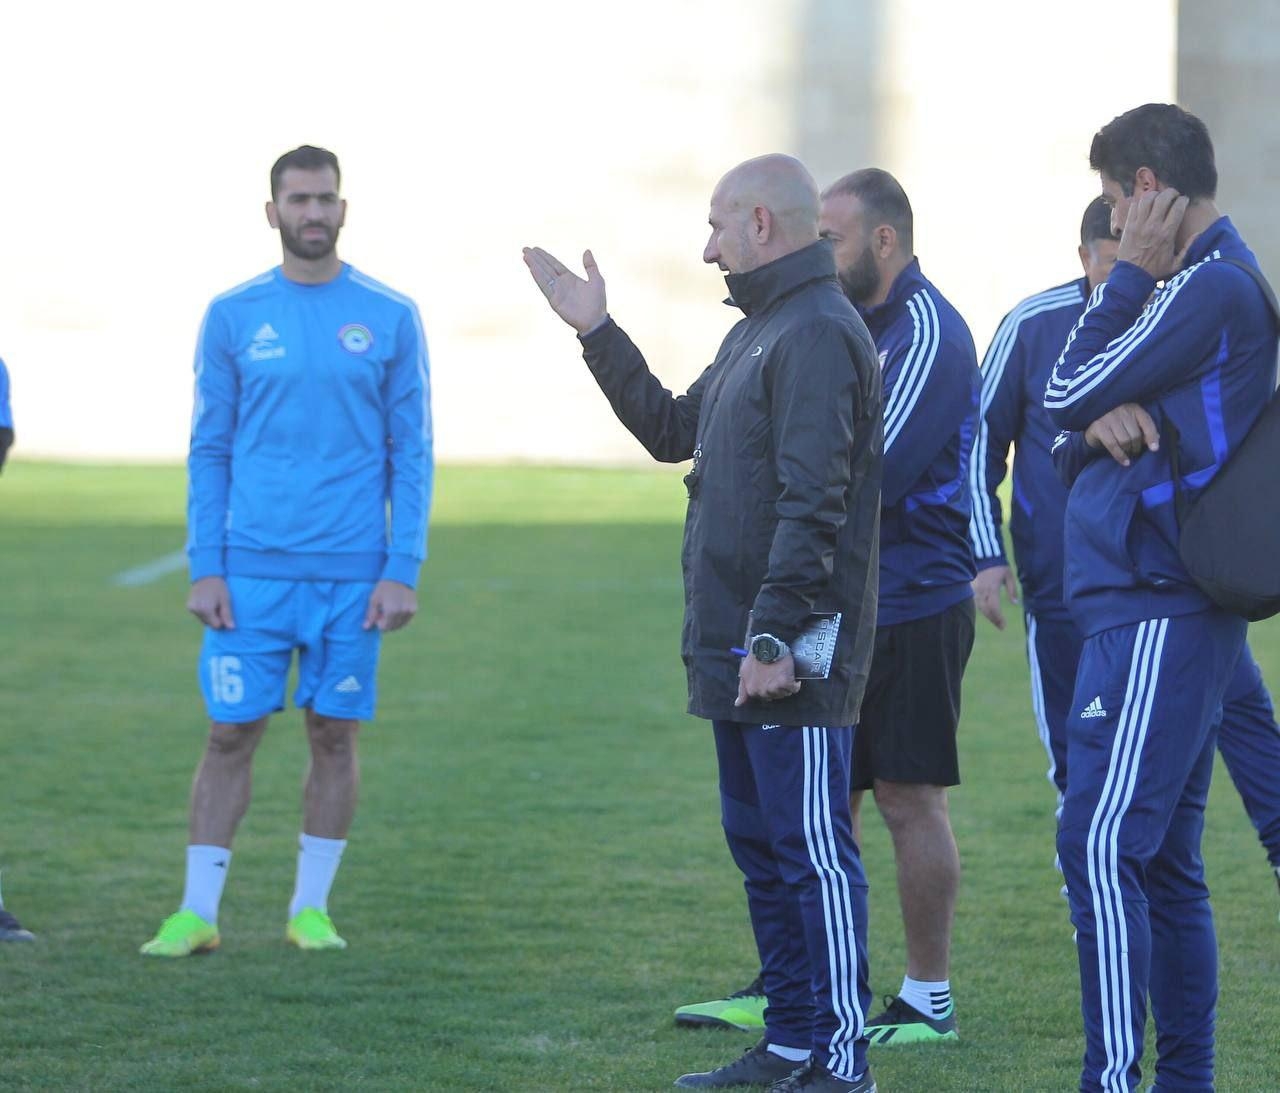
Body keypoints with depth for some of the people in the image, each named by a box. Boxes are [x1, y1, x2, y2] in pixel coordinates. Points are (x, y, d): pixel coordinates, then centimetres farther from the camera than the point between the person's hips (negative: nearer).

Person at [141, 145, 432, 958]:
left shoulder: (390, 319, 3)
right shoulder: (233, 317, 4)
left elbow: (412, 455, 3)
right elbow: (209, 452, 6)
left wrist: (403, 570, -5)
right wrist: (205, 569, -2)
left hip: (351, 575, 0)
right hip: (252, 570, 0)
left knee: (335, 734, 4)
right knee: (230, 733, -1)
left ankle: (312, 907, 14)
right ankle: (198, 913, 4)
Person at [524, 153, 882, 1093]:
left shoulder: (818, 336, -15)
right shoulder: (759, 332, 18)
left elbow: (812, 505, -22)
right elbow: (672, 430, 31)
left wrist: (776, 636, -25)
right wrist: (597, 333, 26)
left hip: (792, 661, -10)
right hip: (735, 653, 10)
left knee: (812, 853, -8)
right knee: (760, 847, 14)